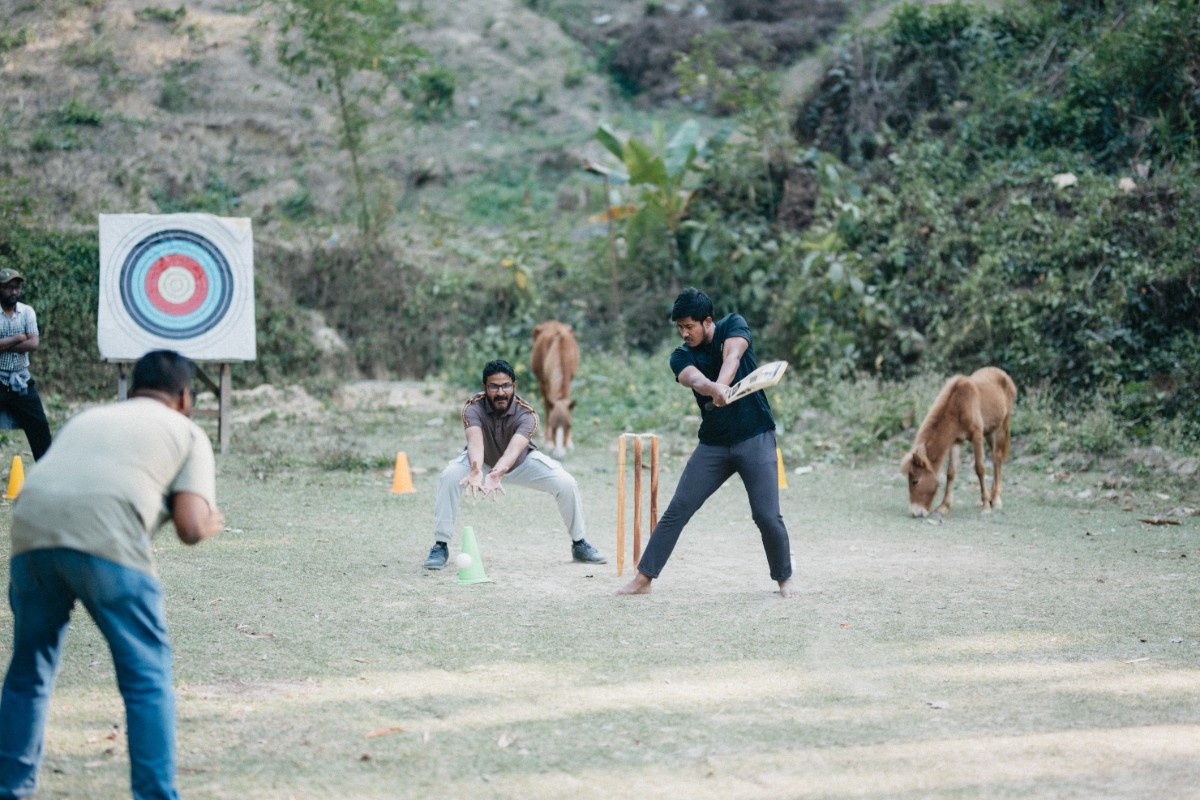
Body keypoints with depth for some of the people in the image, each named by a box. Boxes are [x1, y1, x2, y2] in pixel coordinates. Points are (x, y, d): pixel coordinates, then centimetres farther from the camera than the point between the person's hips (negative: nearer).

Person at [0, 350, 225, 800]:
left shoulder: (86, 418, 34)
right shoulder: (186, 432, 21)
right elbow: (191, 527, 7)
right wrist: (210, 525, 30)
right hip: (106, 542, -4)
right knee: (147, 678, 7)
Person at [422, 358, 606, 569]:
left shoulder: (526, 413, -32)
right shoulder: (473, 408, -31)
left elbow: (514, 448, -51)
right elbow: (475, 442, -50)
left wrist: (496, 473, -71)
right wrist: (476, 471, -72)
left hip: (522, 462, 0)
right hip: (483, 461, 0)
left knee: (566, 484, -18)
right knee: (450, 476, -29)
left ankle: (579, 545, 6)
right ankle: (440, 546, -17)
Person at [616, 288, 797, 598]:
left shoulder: (734, 326, -6)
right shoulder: (681, 356, -2)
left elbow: (732, 356, -28)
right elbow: (694, 379, -26)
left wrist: (721, 385, -51)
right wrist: (712, 389, -51)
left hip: (755, 438, -3)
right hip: (712, 444, 3)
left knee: (767, 516, -9)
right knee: (677, 510, -4)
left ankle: (784, 578, 13)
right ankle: (643, 579, 1)